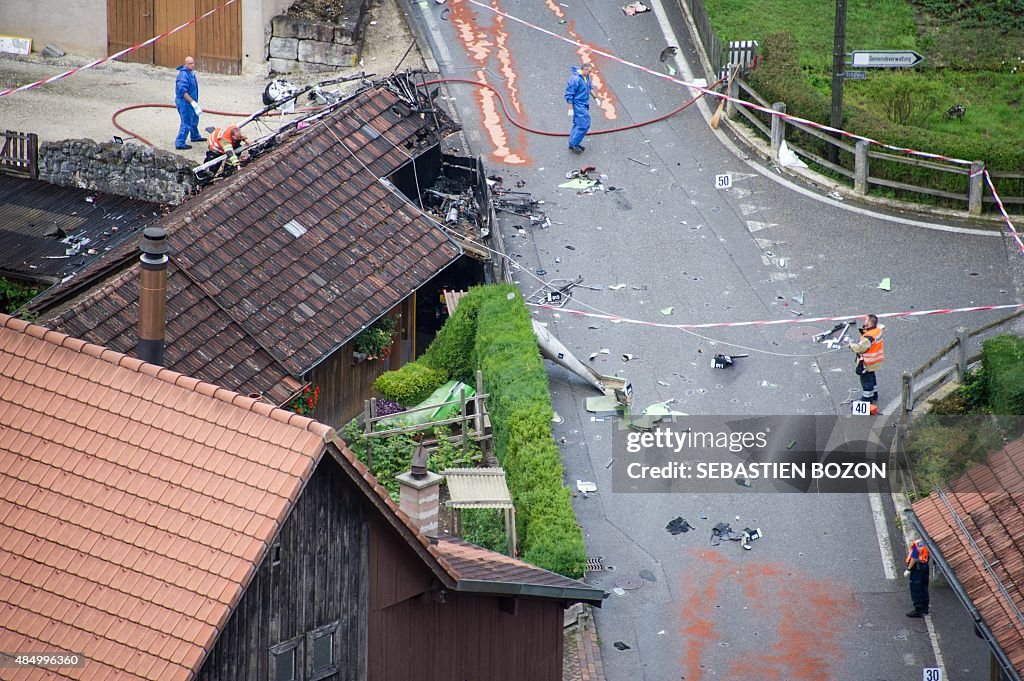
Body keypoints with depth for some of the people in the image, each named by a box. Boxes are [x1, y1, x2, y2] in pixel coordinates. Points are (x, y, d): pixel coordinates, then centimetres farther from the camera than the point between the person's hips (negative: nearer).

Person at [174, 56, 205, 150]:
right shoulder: (183, 75, -25)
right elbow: (183, 91, -29)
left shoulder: (191, 73, 7)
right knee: (186, 123, -6)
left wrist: (195, 102, 26)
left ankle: (195, 136, 48)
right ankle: (180, 143, 0)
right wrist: (192, 102, -29)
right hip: (184, 102, -11)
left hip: (190, 101, 11)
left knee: (194, 119, 27)